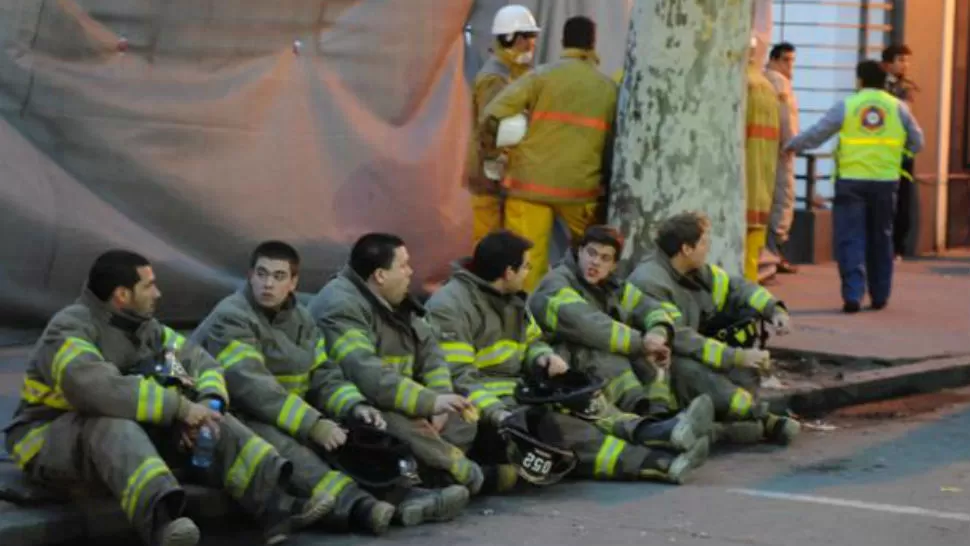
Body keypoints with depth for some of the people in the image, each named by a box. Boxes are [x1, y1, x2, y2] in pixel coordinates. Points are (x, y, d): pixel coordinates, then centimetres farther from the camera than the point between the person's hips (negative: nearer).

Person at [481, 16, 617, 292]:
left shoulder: (542, 76, -3)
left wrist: (490, 144, 8)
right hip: (581, 185, 2)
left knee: (527, 259, -1)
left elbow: (493, 115, -10)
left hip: (531, 182, -2)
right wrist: (604, 181, 22)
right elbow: (613, 144, 6)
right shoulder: (608, 88, 5)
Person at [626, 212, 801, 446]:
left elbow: (735, 287, 10)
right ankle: (760, 419, -30)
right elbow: (679, 339, -30)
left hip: (689, 355, 9)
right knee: (690, 369, -40)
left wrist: (774, 310, -9)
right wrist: (737, 357, -31)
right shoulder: (649, 283, -24)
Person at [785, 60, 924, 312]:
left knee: (850, 239, 0)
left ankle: (853, 294, -12)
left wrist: (792, 145, 18)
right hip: (885, 181, 2)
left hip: (851, 180, -2)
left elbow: (815, 134, 2)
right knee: (880, 239, 14)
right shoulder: (898, 107, 5)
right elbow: (917, 143, 11)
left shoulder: (846, 106, -2)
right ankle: (879, 296, 19)